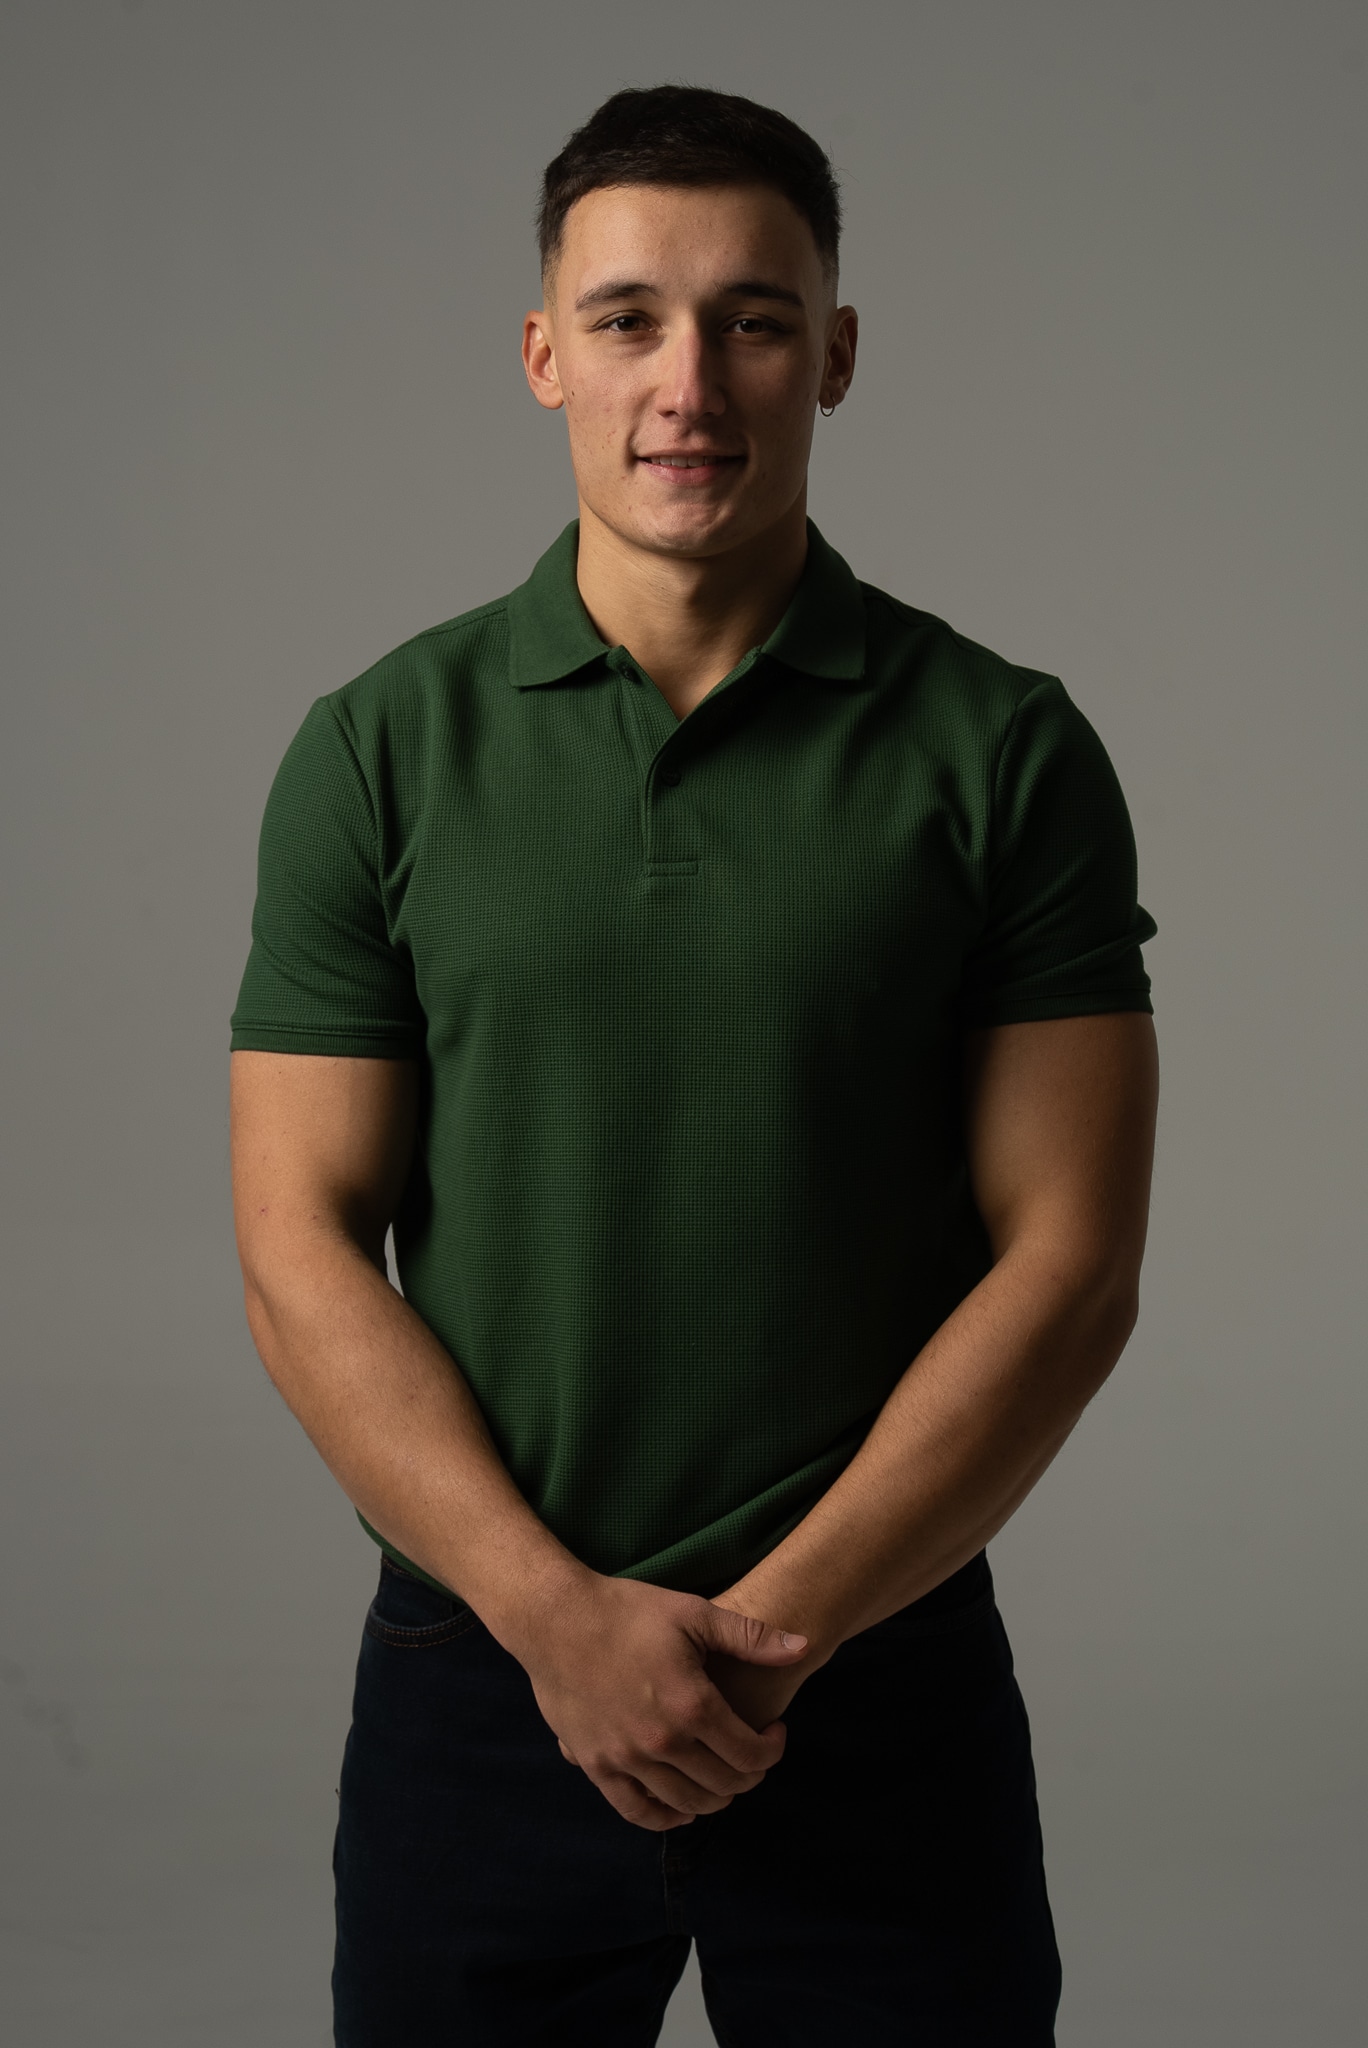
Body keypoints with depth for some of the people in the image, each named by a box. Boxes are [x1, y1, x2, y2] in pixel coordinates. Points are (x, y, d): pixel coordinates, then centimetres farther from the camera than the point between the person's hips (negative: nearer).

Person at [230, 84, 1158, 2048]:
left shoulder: (1003, 753, -3)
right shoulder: (384, 750, 0)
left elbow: (1068, 1261, -6)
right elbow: (304, 1254, -4)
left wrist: (770, 1628, -12)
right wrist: (561, 1616, -13)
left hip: (884, 1685, 0)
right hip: (479, 1675, 1)